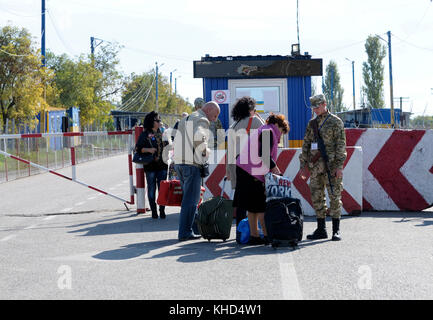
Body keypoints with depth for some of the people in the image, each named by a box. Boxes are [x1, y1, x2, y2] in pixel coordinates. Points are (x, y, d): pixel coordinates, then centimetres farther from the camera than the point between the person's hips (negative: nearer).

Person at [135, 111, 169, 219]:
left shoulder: (161, 133, 13)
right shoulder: (144, 134, -1)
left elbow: (166, 145, 26)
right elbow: (138, 148, -7)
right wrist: (148, 150, -20)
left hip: (162, 165, 4)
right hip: (150, 166, -4)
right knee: (152, 189, 2)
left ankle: (162, 210, 8)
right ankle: (153, 211, 9)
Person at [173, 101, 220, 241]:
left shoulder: (185, 120, 23)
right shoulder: (202, 120, -8)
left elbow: (175, 143, 25)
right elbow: (199, 137, -27)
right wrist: (205, 152, -11)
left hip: (178, 162, 9)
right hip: (192, 164, -9)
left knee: (189, 197, 17)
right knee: (191, 199, -5)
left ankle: (195, 228, 23)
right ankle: (185, 232, -4)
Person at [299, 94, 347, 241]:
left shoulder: (336, 122, -1)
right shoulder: (311, 123, 15)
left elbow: (341, 145, -6)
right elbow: (306, 144, 16)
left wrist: (339, 166, -13)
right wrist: (303, 164, 9)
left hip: (331, 165, -6)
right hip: (315, 165, 6)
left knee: (334, 198, -4)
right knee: (317, 198, 6)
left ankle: (336, 230, 0)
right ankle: (321, 230, 13)